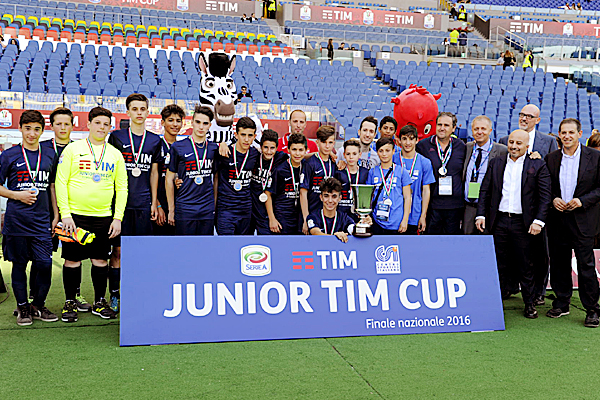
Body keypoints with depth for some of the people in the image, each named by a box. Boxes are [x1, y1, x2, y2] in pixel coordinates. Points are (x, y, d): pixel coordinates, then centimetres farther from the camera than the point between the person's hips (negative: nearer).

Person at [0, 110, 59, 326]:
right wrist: (18, 195, -10)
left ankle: (38, 305, 16)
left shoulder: (49, 154, 9)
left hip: (42, 220, 2)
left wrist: (55, 214, 12)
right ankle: (23, 308, 19)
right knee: (19, 265, 5)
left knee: (45, 264, -2)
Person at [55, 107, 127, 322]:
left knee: (101, 260, 8)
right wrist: (65, 214, -10)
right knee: (72, 259, 3)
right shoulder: (73, 149, 1)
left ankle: (100, 303, 20)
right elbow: (60, 182, -2)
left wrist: (118, 217, 1)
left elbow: (121, 187, 10)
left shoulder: (115, 154, 9)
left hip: (104, 216, 3)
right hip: (75, 215, -2)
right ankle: (70, 303, 16)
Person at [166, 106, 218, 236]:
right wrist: (171, 210, 0)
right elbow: (169, 179, 2)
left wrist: (215, 205, 13)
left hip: (207, 210, 3)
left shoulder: (214, 148, 8)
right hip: (184, 209, -3)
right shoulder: (177, 147, -2)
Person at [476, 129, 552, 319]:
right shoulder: (496, 163, 10)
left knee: (525, 266, 6)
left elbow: (545, 196, -2)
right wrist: (481, 214, 0)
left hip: (523, 223, -2)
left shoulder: (538, 166, 2)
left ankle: (529, 303, 18)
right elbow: (485, 191, 10)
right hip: (499, 221, 2)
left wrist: (538, 221, -11)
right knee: (499, 263, 8)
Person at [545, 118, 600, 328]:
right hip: (557, 219, 3)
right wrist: (553, 199, -5)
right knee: (558, 263, 10)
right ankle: (561, 303, 23)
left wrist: (582, 201, -13)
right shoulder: (551, 158, 8)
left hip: (583, 219, -3)